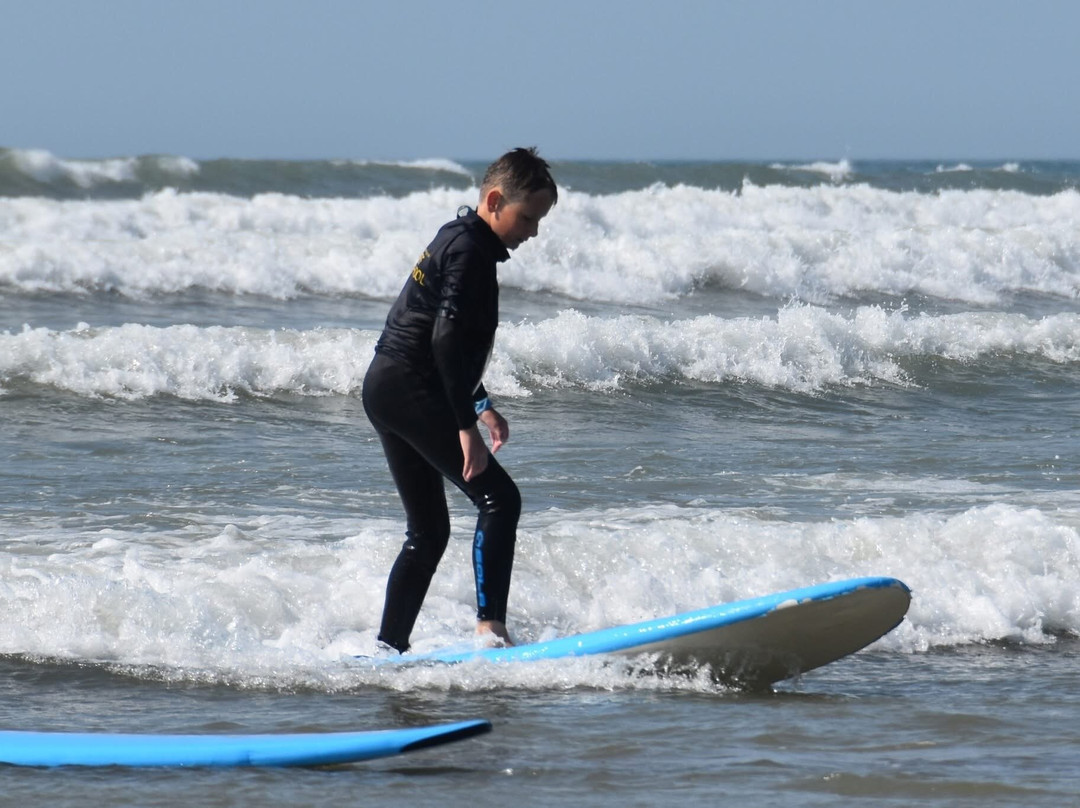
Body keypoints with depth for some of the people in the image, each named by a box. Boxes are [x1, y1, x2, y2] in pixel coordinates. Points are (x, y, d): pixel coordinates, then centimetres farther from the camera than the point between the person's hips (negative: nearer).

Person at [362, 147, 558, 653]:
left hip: (384, 388, 11)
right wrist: (466, 425, -23)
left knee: (428, 533, 14)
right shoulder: (470, 250, -12)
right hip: (410, 389, -11)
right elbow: (447, 338, -22)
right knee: (498, 498, -14)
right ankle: (490, 624, -22)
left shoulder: (455, 240, 19)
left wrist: (478, 404, 30)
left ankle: (389, 648, 16)